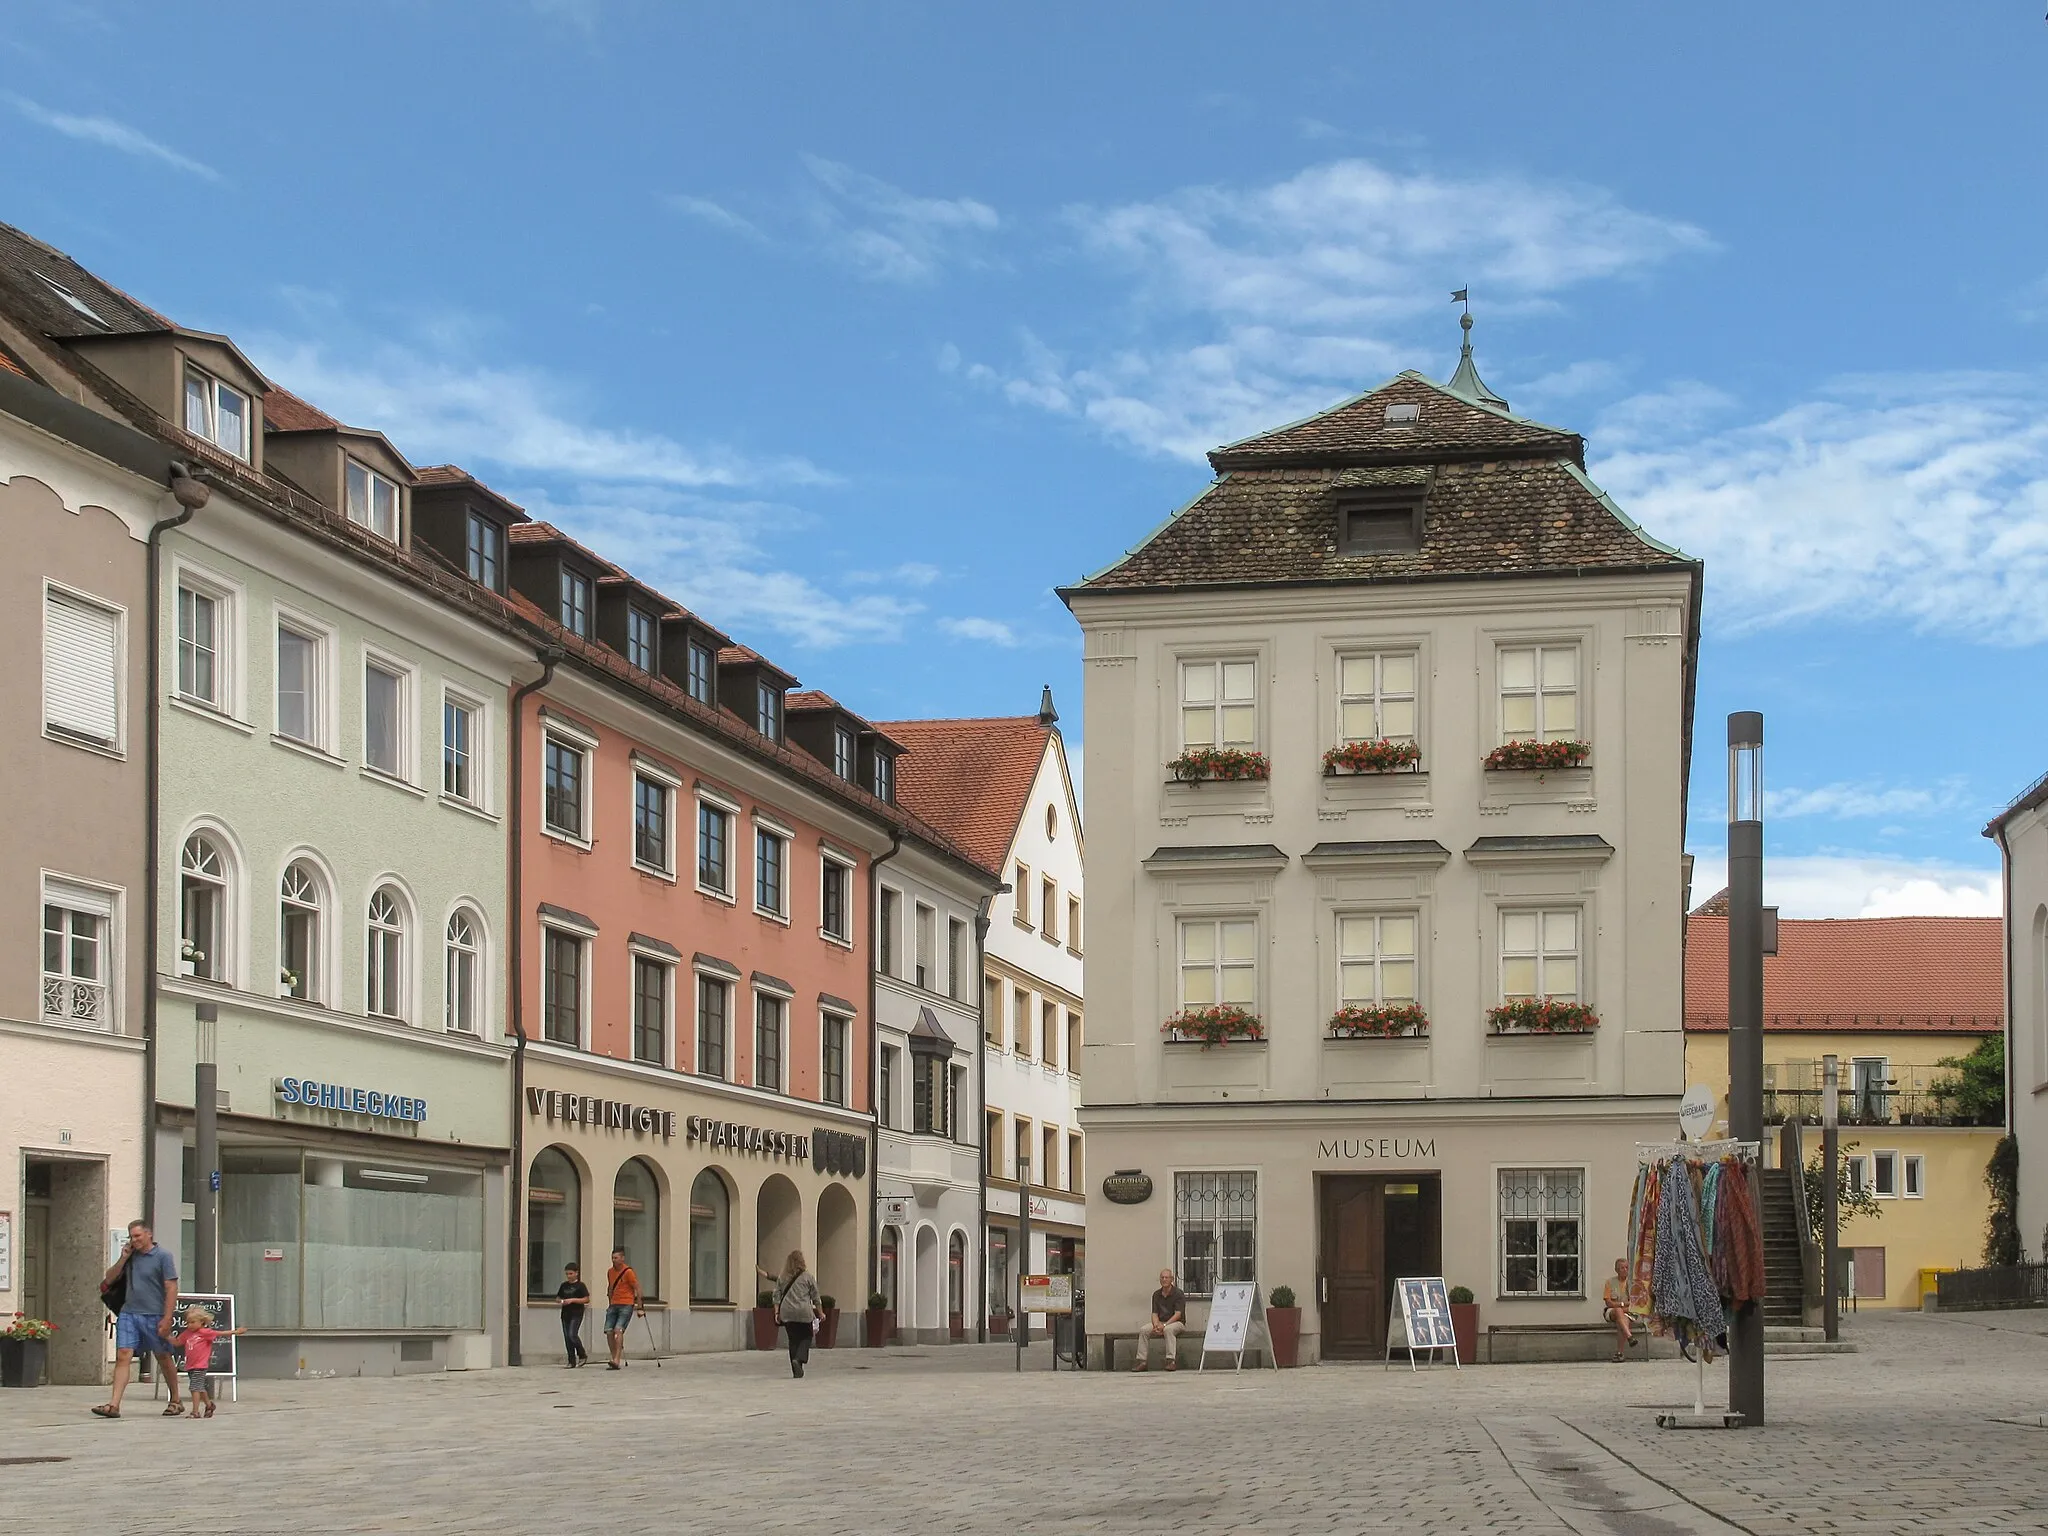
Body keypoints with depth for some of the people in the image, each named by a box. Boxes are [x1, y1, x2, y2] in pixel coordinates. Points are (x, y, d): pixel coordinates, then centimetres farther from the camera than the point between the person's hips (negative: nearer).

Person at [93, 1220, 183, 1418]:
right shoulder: (131, 1256, 13)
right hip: (129, 1313, 4)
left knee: (163, 1358, 9)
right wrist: (123, 1258, 2)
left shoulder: (163, 1256, -4)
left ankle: (176, 1401, 24)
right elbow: (108, 1279, 16)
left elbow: (171, 1288, -9)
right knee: (122, 1356, -9)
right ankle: (113, 1405, -15)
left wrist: (167, 1318, -16)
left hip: (154, 1316, -4)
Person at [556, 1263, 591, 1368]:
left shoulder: (580, 1285, -3)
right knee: (567, 1338, 3)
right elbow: (557, 1298, 20)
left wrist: (572, 1300, -17)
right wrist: (560, 1301, -4)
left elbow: (586, 1299, -9)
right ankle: (572, 1361, 8)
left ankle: (582, 1355, 1)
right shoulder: (564, 1285, 14)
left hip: (576, 1314, -6)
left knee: (572, 1335, -18)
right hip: (565, 1314, 6)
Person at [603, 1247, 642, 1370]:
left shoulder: (628, 1271, -8)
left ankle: (617, 1360, -27)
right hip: (614, 1305, 7)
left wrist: (639, 1305, -6)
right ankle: (615, 1358, 7)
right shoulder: (610, 1272, 13)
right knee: (608, 1331, -3)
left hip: (626, 1305, -7)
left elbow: (637, 1288, -6)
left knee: (618, 1330, -20)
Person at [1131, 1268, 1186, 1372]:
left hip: (1176, 1322, -5)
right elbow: (1155, 1314, 5)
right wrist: (1156, 1325, -17)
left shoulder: (1178, 1293, -7)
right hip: (1160, 1322, 5)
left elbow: (1178, 1314, -15)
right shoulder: (1156, 1295, 10)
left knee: (1168, 1329, -39)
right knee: (1143, 1330, -20)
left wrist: (1164, 1325, -26)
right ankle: (1142, 1361, -21)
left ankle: (1171, 1361, -41)